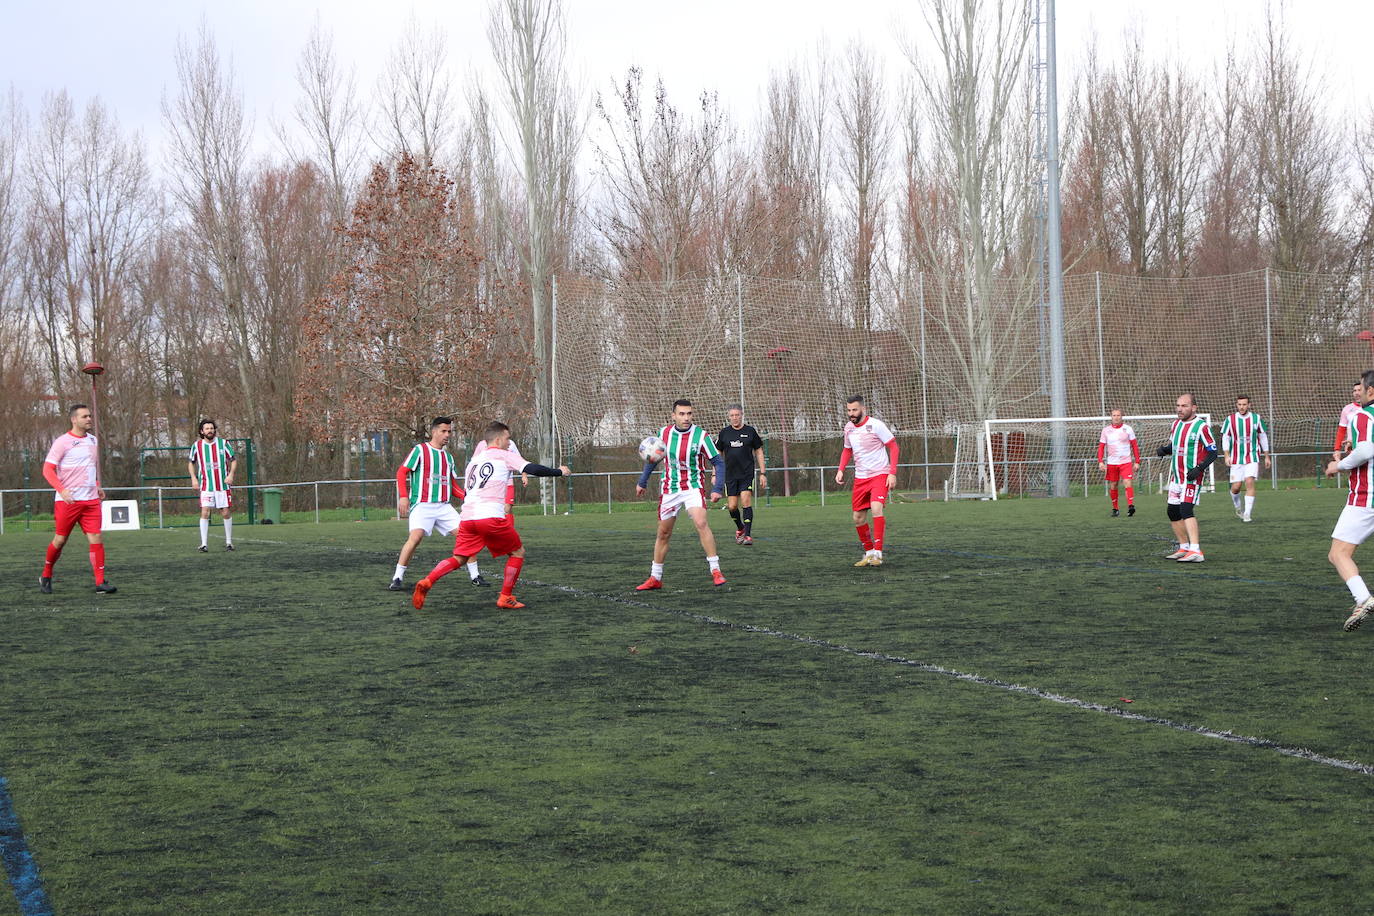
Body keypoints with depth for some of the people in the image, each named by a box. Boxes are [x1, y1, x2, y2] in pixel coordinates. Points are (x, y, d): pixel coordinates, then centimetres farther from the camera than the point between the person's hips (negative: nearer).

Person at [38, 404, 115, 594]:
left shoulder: (93, 440, 13)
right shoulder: (62, 442, -6)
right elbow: (47, 469, -10)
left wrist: (97, 486, 16)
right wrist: (62, 490, -23)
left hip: (91, 500, 5)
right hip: (67, 500, -5)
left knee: (95, 538, -7)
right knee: (60, 540, 3)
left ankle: (100, 582, -8)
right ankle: (46, 577, 24)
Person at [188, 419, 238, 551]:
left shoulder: (223, 443, 1)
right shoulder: (197, 446, 2)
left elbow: (233, 460, 8)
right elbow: (191, 462, 17)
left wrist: (231, 474, -7)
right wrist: (193, 478, 5)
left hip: (223, 485, 0)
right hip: (206, 486, 0)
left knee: (226, 513, 2)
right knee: (204, 512, -11)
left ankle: (229, 542, 17)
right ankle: (204, 544, -10)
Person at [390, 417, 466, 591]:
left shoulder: (448, 457, 20)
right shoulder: (420, 450, 1)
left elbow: (453, 485, 23)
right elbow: (401, 472, -3)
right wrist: (403, 496, -14)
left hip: (444, 506, 6)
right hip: (422, 504, -6)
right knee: (416, 536, -26)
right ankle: (398, 578, -16)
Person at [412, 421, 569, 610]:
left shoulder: (474, 460, 26)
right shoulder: (505, 455, 7)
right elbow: (532, 469, -4)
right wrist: (559, 472, 10)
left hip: (467, 516, 6)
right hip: (491, 517, -6)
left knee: (458, 559, 10)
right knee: (518, 552, 11)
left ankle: (426, 582, -13)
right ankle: (506, 597, 8)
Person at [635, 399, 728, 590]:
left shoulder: (700, 435, -12)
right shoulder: (664, 433, -2)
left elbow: (718, 462, -7)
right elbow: (653, 458, 16)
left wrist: (717, 488, -17)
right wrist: (642, 482, 20)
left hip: (693, 488, -3)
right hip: (669, 490, 3)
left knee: (701, 523, -24)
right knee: (663, 533, 8)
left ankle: (715, 571, -18)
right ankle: (655, 578, 20)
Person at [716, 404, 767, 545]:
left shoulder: (750, 431, 1)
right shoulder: (724, 433, 5)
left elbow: (759, 452, 8)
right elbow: (718, 455, 12)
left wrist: (762, 473, 3)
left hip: (747, 474, -2)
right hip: (730, 475, 2)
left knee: (746, 501, -16)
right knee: (732, 506, 0)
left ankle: (748, 534, -12)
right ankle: (740, 528, 28)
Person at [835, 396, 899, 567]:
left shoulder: (876, 425, -12)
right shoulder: (848, 428, 7)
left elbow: (893, 447, -8)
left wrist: (892, 473, -15)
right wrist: (841, 470, 9)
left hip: (880, 474, -7)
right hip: (860, 477, 7)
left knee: (876, 508, -26)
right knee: (858, 518, 6)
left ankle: (877, 553, -24)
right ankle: (869, 553, 22)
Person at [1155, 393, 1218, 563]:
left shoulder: (1201, 426, -11)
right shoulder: (1176, 425, 12)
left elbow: (1213, 452, -9)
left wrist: (1200, 468, -22)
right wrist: (1164, 449, 2)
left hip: (1192, 477, -8)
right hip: (1176, 476, 8)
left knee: (1186, 509, -21)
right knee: (1173, 512, 11)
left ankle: (1195, 551, -26)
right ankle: (1184, 548, 25)